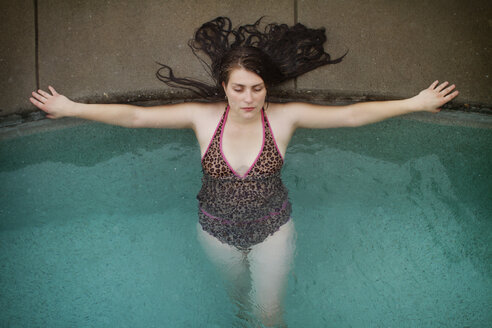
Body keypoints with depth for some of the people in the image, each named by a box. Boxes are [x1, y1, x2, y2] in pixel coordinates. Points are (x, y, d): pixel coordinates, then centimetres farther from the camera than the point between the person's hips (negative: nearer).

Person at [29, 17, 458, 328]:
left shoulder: (285, 117, -20)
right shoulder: (204, 117, -19)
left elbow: (351, 114, -22)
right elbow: (134, 116, -17)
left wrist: (415, 103, -27)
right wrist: (72, 108, -20)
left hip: (272, 229, -1)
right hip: (218, 231, 2)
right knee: (236, 288, 30)